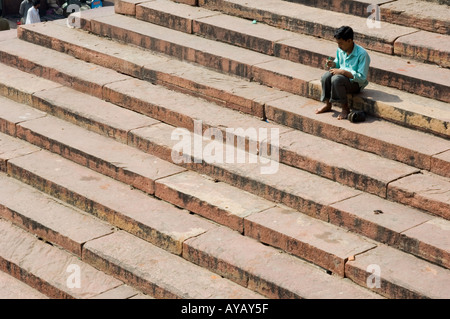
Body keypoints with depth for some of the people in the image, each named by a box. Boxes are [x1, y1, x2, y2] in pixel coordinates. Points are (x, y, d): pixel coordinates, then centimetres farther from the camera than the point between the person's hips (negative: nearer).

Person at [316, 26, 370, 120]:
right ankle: (328, 105, -3)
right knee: (326, 76, -22)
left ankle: (345, 109, -19)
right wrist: (333, 64, -6)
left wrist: (343, 72, -27)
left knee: (336, 79, -33)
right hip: (343, 78, 7)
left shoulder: (362, 54, -21)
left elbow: (362, 77, -23)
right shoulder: (340, 50, 1)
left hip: (356, 84, -7)